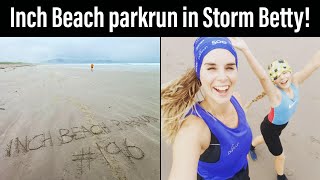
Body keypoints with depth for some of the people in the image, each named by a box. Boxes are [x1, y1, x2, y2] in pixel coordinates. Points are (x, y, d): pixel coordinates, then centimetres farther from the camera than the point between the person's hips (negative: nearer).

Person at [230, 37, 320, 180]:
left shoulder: (295, 82, -20)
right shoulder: (275, 93, -38)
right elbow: (262, 76, -59)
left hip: (281, 125, 6)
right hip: (270, 129, -6)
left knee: (266, 139, 34)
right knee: (280, 156, 15)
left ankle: (251, 146, 66)